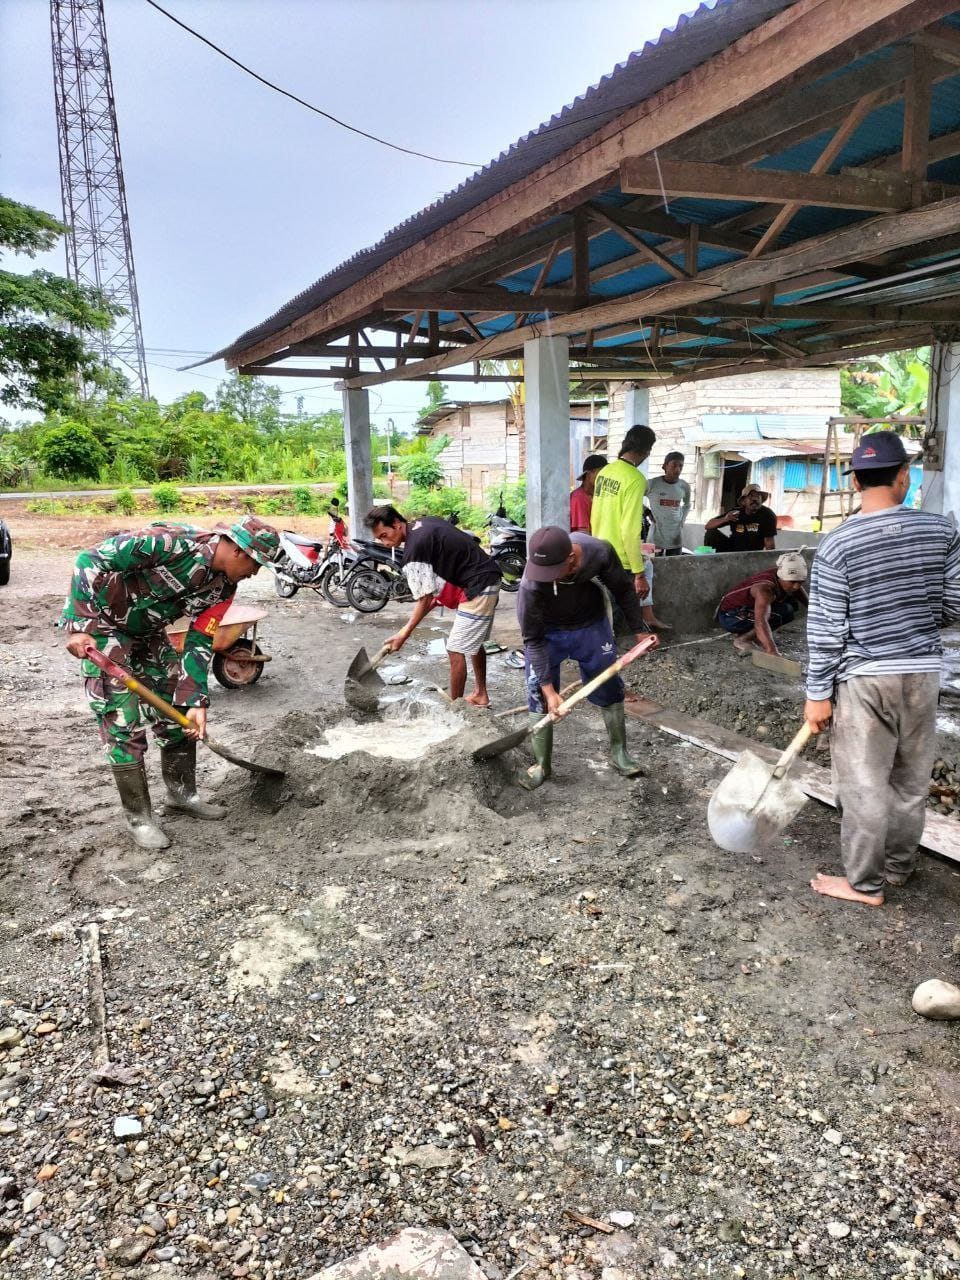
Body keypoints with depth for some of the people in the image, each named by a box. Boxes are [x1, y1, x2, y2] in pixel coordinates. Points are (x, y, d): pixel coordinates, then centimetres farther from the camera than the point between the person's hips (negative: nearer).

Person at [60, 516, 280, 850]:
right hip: (99, 622, -7)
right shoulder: (174, 543, -32)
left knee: (179, 711, 8)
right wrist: (80, 627, -31)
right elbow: (91, 559, -29)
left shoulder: (223, 587, -9)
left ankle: (181, 792, 26)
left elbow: (199, 644, -4)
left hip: (146, 632, 7)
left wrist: (196, 702, -13)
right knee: (123, 722, -8)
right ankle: (137, 816, 5)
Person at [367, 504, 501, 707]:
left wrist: (404, 633, -12)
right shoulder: (425, 521, 7)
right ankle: (480, 695, 34)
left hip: (478, 588, -10)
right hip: (490, 579, 10)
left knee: (456, 650, -6)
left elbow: (425, 599, -17)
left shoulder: (414, 549, -19)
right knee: (473, 642, 22)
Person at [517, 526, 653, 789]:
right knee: (539, 696, -4)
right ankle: (541, 764, 13)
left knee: (609, 689, 9)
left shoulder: (600, 553, -31)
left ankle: (618, 750, 29)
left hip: (591, 626, 2)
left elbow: (623, 590, -10)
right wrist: (549, 689, -26)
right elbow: (533, 639, -25)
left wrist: (639, 629, 0)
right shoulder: (532, 584, -36)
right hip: (547, 632, -2)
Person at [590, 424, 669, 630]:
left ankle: (649, 618, 38)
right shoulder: (635, 479, -21)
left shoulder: (605, 471, 5)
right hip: (619, 560, -10)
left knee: (646, 565, 31)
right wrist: (639, 575, -18)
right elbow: (630, 531, -25)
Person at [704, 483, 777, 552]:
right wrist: (724, 519, -25)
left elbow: (769, 542, -16)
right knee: (711, 533, -14)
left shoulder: (767, 515, -12)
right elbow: (707, 526, -7)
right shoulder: (735, 513, -5)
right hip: (731, 549, 3)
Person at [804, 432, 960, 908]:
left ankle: (865, 883, 18)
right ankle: (899, 867, 35)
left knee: (864, 784, 6)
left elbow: (826, 631, -13)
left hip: (863, 679, -4)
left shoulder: (836, 545, -14)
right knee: (911, 780, 18)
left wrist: (817, 693, -5)